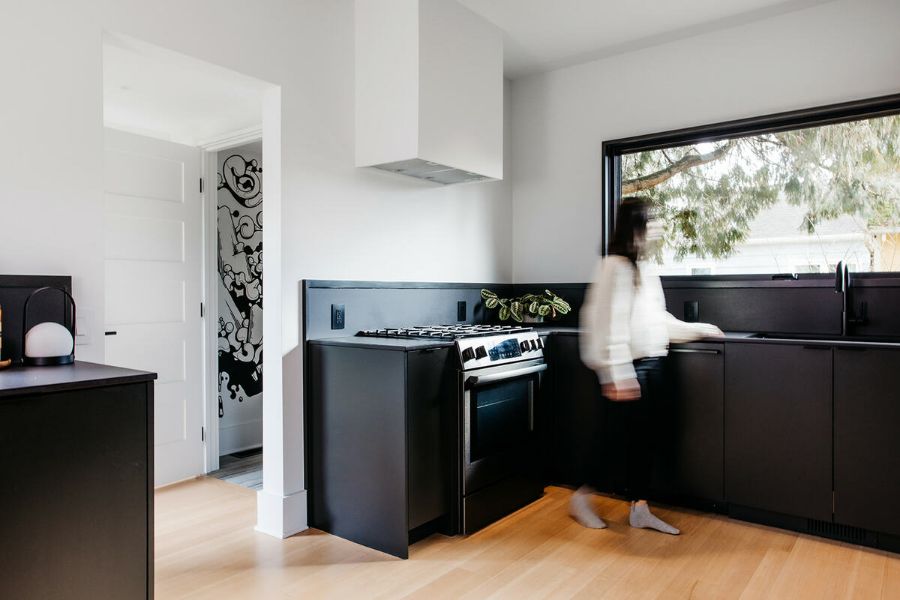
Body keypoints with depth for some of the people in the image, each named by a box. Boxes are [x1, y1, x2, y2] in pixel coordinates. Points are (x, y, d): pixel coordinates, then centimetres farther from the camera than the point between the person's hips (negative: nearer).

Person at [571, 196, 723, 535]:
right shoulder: (615, 267, -12)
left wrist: (698, 330, 26)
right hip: (629, 368, -8)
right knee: (619, 440, -1)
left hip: (651, 366, 9)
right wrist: (617, 375, -21)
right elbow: (610, 324, -18)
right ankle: (581, 499, 18)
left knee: (643, 440, 13)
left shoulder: (645, 270, 15)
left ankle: (639, 510, 24)